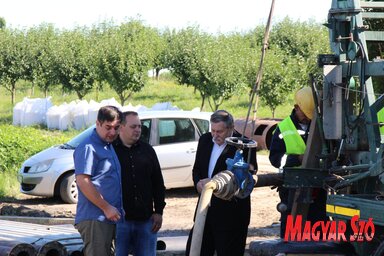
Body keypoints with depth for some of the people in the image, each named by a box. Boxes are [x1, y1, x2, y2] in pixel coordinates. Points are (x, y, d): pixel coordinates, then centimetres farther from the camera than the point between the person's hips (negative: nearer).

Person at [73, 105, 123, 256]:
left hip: (110, 217, 10)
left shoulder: (110, 146, 19)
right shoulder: (88, 147, -11)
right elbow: (82, 181, -20)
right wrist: (106, 208, -18)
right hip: (94, 219, -10)